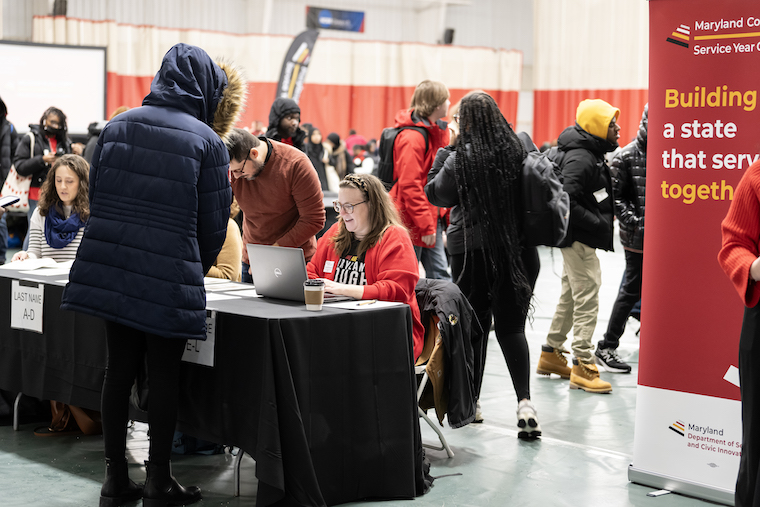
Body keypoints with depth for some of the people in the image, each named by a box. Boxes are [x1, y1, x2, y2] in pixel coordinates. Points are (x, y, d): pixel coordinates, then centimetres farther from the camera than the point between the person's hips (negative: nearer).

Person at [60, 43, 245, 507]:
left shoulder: (116, 127, 7)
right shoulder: (207, 143, -6)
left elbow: (96, 196, 12)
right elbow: (213, 223, -2)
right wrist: (195, 271, 16)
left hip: (110, 270, 5)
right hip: (170, 276, -4)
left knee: (120, 368, 12)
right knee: (164, 373, 6)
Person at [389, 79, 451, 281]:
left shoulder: (438, 132, 12)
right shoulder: (412, 137, -17)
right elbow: (409, 185, -21)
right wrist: (425, 225, -20)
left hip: (432, 216, 9)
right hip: (411, 220, -9)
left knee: (440, 273, 7)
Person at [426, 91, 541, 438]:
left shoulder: (460, 159, -12)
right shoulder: (518, 150, -3)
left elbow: (436, 194, 1)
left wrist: (438, 160, 11)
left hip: (472, 250, -2)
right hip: (518, 250, 2)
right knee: (511, 325, 6)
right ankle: (524, 401, -10)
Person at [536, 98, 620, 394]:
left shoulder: (590, 155, 13)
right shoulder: (580, 159, -20)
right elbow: (567, 203, -28)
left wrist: (604, 220, 8)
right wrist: (599, 224, -24)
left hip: (578, 240, 11)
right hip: (579, 240, -11)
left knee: (571, 297, 19)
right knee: (587, 300, -7)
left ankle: (551, 354, 30)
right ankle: (582, 367, -3)